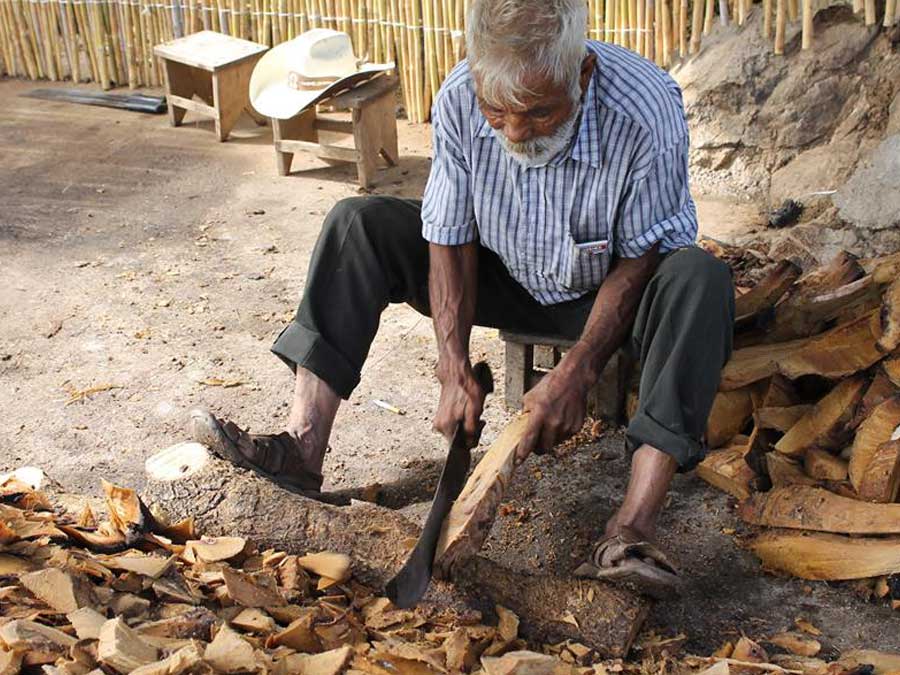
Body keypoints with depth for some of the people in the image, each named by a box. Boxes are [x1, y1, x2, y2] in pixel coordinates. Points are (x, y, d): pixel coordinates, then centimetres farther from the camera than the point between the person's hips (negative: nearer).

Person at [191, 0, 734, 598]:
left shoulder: (646, 112, -31)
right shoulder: (458, 101, -22)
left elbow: (640, 258, -22)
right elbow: (451, 240, -14)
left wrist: (576, 375, -28)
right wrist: (455, 369, -21)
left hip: (605, 290, -3)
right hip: (507, 278, 3)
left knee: (700, 279, -35)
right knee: (360, 223, -13)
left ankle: (632, 531, -41)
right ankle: (302, 447, -20)